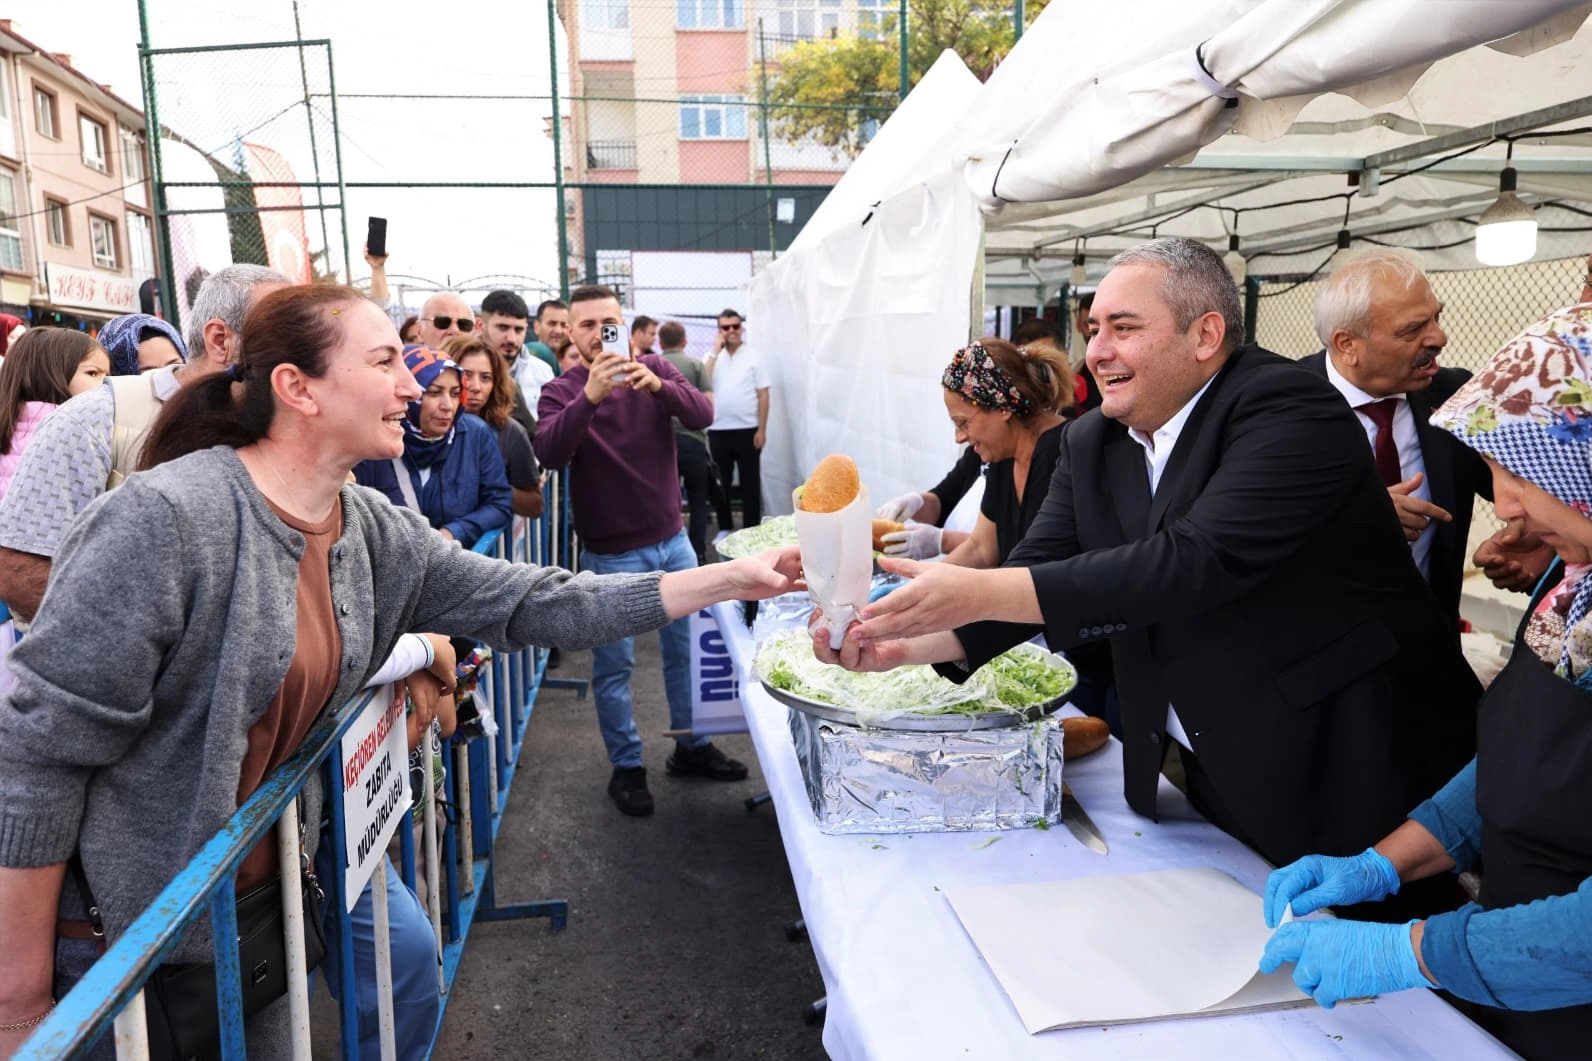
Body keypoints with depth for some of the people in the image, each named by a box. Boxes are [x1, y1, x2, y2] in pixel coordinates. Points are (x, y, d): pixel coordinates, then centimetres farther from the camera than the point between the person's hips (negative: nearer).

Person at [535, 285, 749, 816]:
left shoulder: (654, 368, 0)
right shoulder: (561, 391, -7)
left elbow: (702, 414, -15)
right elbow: (549, 453, -25)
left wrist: (656, 385, -33)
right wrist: (590, 397, -39)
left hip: (673, 540, 3)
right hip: (611, 554, -3)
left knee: (686, 648, 14)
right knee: (614, 665, 5)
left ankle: (691, 747, 32)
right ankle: (626, 766, 22)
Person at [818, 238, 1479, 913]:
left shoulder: (1291, 412, -20)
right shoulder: (1091, 442, 2)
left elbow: (1199, 560, -33)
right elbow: (1040, 567, -4)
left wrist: (981, 593, -36)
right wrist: (914, 643, -21)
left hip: (1344, 776, -5)